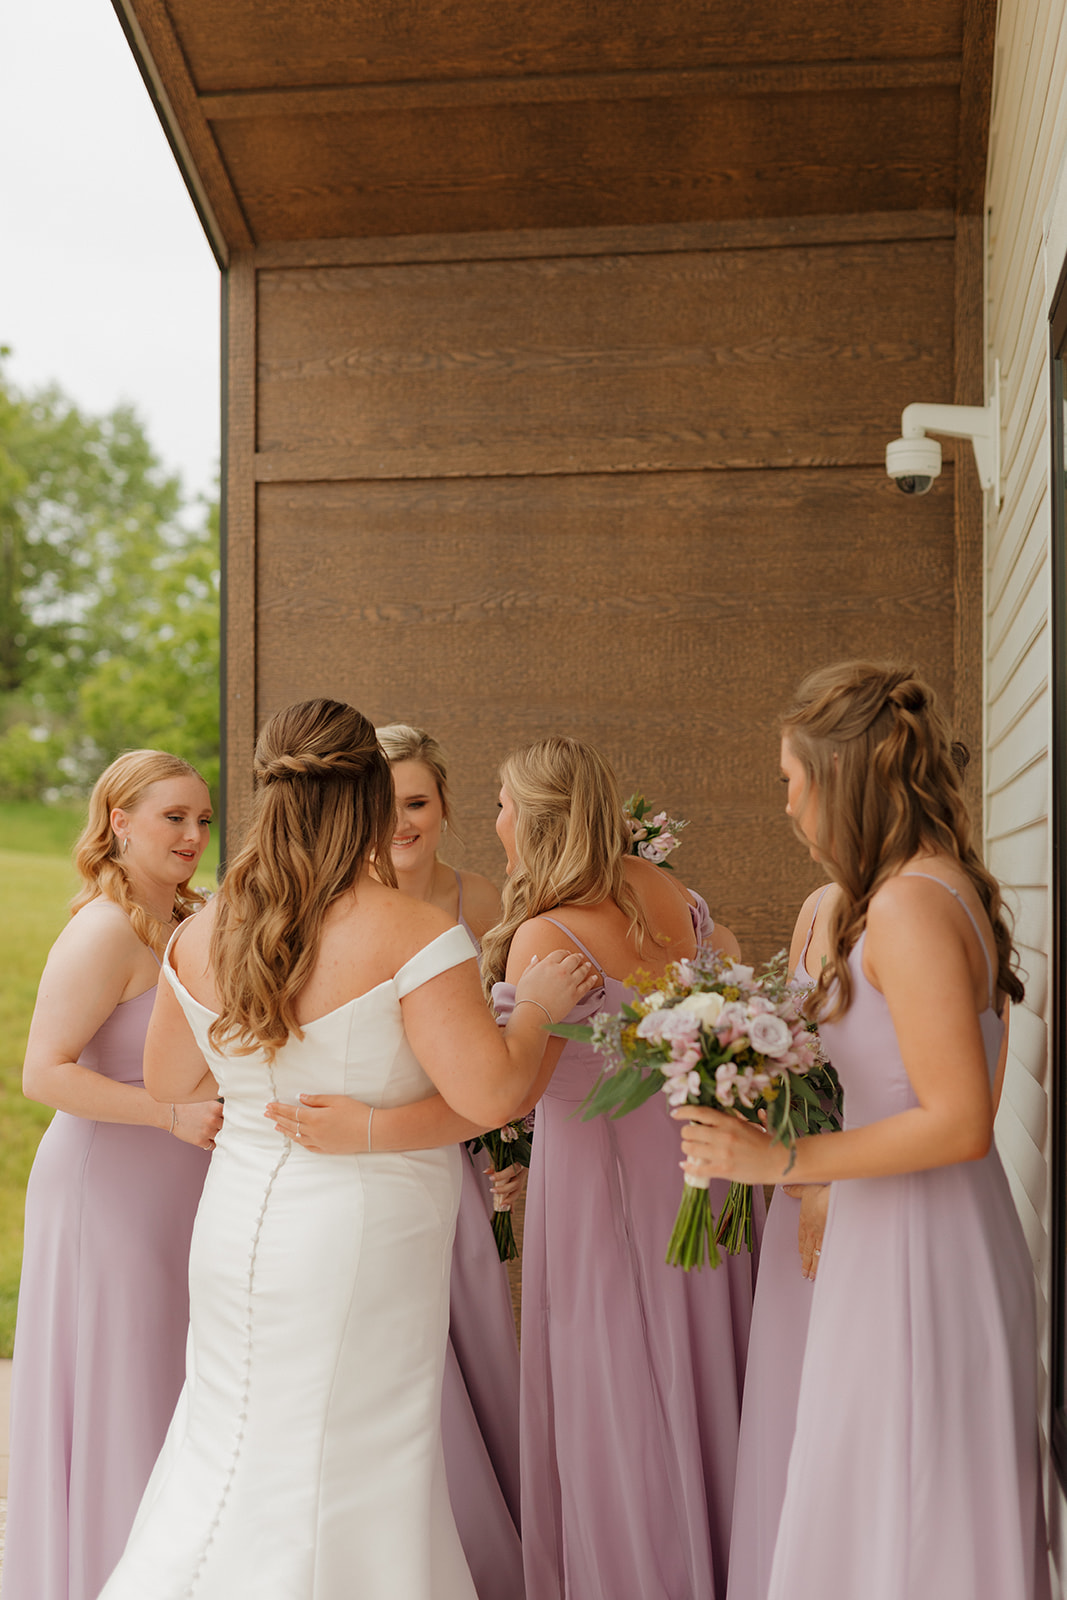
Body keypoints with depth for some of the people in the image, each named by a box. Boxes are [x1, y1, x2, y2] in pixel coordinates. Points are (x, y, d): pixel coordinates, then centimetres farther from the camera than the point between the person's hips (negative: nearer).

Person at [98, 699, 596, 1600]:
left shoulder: (203, 934, -1)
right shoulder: (411, 935, -19)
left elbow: (169, 1080, 11)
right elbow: (490, 1095, -21)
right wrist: (540, 1004, -6)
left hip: (241, 1220, 5)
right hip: (362, 1239, -5)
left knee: (239, 1448, 21)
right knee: (352, 1476, 11)